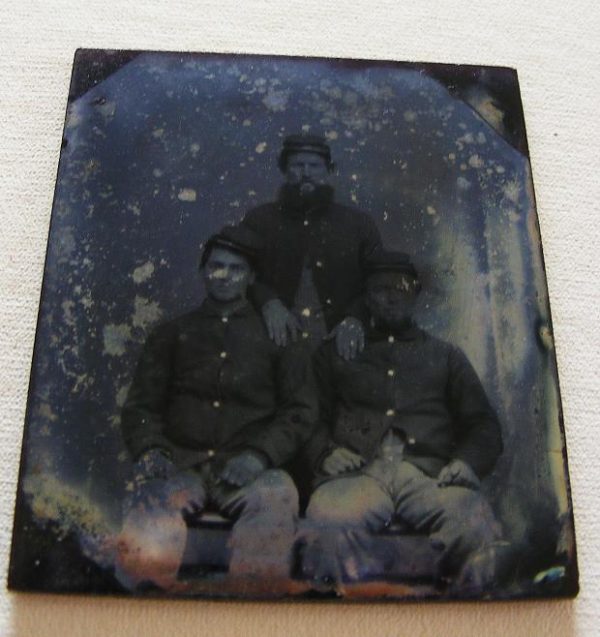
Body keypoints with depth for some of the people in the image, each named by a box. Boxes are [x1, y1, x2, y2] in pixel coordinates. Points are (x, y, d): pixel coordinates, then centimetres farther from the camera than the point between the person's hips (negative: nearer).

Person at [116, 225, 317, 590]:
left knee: (277, 496, -36)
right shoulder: (173, 334, 25)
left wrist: (259, 453, -8)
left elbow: (300, 410, 11)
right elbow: (141, 404, 18)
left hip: (248, 467, 0)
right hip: (180, 462, 1)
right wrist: (149, 449, -5)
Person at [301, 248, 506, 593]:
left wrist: (467, 461, -2)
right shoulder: (336, 353, 28)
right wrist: (325, 452, -5)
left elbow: (483, 425, 21)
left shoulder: (446, 355, 30)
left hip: (431, 471, 1)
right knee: (329, 524, -37)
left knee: (476, 528, -35)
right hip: (359, 470, 0)